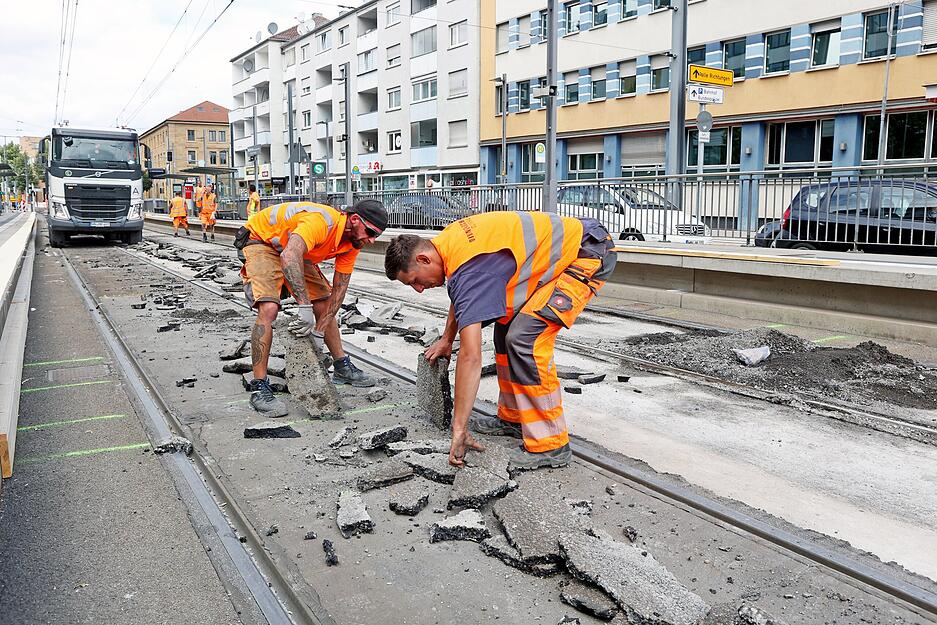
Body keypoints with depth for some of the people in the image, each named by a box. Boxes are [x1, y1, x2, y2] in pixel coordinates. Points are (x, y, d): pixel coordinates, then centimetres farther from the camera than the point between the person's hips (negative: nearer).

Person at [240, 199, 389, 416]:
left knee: (325, 305, 6)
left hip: (295, 251, 8)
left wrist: (319, 331, -13)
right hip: (261, 241, -8)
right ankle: (259, 388, -19)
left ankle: (342, 367, 23)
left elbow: (339, 288, -7)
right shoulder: (322, 221, -37)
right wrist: (305, 306, -54)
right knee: (269, 309, -25)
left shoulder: (353, 243, -10)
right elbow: (289, 256, -52)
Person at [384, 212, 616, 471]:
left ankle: (550, 445, -11)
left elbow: (471, 357, -31)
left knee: (524, 338, -20)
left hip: (588, 254, -10)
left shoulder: (469, 269, -28)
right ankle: (513, 418, 22)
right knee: (507, 327, 12)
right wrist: (447, 338, 29)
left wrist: (458, 430, -27)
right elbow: (460, 297, 25)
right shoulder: (446, 242, 2)